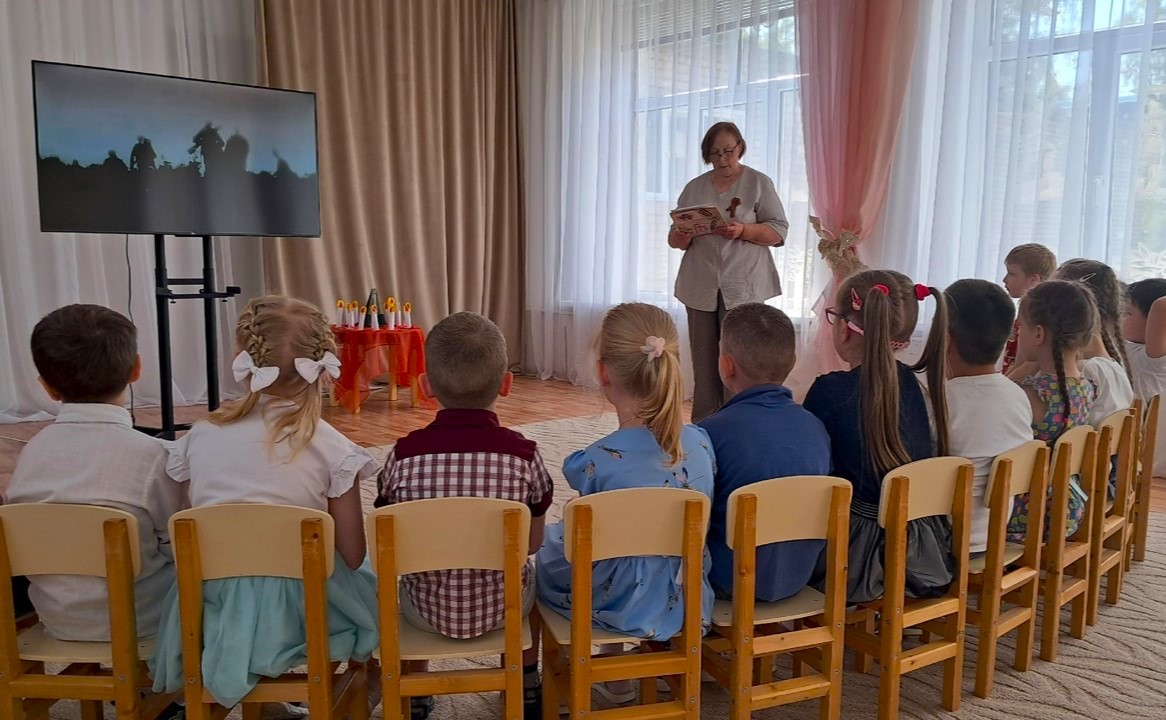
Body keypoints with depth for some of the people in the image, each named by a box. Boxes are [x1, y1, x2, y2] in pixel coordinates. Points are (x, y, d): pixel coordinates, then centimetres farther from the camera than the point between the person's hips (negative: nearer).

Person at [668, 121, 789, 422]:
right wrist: (680, 237, -11)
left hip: (743, 286, -3)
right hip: (700, 286, 3)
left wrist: (743, 231, -18)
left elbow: (779, 231, -1)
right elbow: (674, 238, 13)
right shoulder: (694, 188, 13)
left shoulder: (758, 183, 4)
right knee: (704, 362, 5)